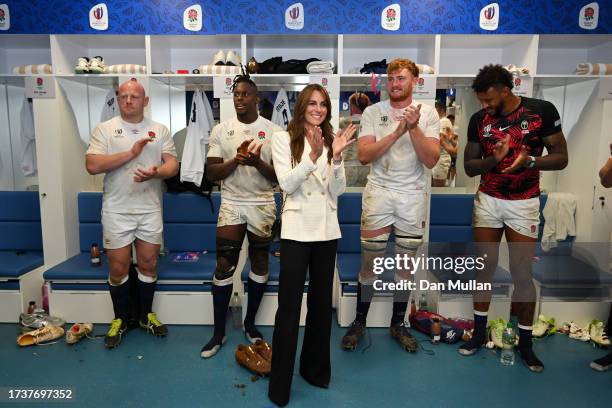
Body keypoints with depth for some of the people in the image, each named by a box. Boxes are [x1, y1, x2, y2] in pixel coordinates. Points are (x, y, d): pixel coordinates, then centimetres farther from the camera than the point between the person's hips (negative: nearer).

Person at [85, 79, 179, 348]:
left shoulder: (160, 130, 7)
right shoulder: (104, 129, 1)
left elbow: (173, 164, -1)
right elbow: (92, 166, -12)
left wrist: (155, 172, -24)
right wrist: (131, 153, -17)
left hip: (150, 209, 2)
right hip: (116, 210, -1)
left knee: (149, 263, 9)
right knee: (118, 268, 5)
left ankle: (146, 315, 27)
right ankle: (120, 319, 24)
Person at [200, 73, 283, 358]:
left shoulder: (273, 131, -1)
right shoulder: (221, 130, 2)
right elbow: (211, 173, -1)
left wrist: (258, 163, -21)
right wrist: (236, 160, -18)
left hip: (263, 206, 0)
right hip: (231, 205, 0)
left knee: (260, 265, 9)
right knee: (224, 267, 1)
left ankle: (250, 323, 28)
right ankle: (219, 332, 14)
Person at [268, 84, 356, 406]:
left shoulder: (332, 140, 9)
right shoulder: (283, 138, 0)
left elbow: (338, 190, 3)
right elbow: (287, 185, -11)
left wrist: (336, 156, -12)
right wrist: (313, 156, -22)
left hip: (327, 229, 4)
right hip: (297, 229, -4)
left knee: (322, 301, 13)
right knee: (289, 304, -2)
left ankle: (316, 368, 32)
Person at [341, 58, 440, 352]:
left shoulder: (428, 113, 1)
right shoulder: (373, 112, 0)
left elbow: (431, 159, -9)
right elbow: (363, 155, -11)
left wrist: (414, 128, -20)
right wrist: (397, 132, -19)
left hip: (413, 196, 1)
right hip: (378, 192, -1)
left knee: (406, 261, 10)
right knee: (370, 261, 5)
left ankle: (398, 324, 27)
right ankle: (359, 322, 22)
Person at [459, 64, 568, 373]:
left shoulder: (542, 111, -8)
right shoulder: (479, 120, -1)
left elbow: (561, 157, -4)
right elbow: (469, 167, 2)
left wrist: (530, 160, -22)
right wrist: (493, 158, -17)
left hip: (524, 203, -2)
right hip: (487, 201, 2)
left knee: (522, 273, 1)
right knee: (485, 268, 8)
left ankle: (525, 343, 18)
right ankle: (479, 332, 22)